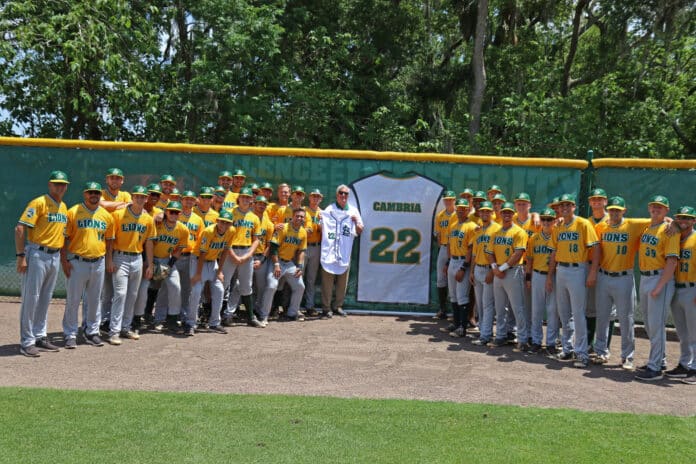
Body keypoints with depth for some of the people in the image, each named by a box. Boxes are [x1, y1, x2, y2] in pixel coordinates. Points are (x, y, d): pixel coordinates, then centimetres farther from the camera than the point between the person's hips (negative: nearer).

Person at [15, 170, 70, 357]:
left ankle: (40, 337, 23)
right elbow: (20, 229, -15)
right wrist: (21, 256, -20)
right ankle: (27, 342, 3)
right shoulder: (39, 203, -10)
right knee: (31, 298, -3)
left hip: (55, 256, 8)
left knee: (45, 299, 14)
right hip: (37, 255, -7)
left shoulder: (63, 207, 14)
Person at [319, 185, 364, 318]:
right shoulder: (328, 210, 7)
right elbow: (321, 228, 10)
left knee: (342, 282, 7)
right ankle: (326, 308, 1)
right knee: (327, 281, -5)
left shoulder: (353, 211, 12)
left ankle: (338, 306, 20)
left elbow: (360, 231, 13)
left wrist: (356, 221, -5)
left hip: (345, 252, 3)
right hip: (329, 251, -3)